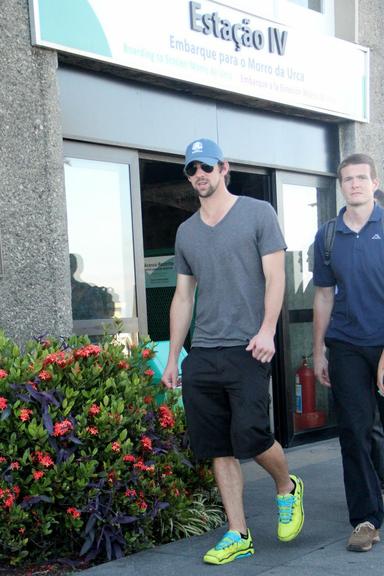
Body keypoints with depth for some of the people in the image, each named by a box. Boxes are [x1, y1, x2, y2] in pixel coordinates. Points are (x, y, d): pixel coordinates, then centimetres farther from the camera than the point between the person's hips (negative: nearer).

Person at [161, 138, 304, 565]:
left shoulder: (257, 213, 3)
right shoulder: (186, 231, 17)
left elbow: (274, 277, -3)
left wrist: (267, 330, -17)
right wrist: (172, 358, 15)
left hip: (247, 350, -5)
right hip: (201, 354, 5)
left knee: (250, 436, -12)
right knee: (218, 449, 4)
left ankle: (287, 488, 19)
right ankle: (238, 535, 13)